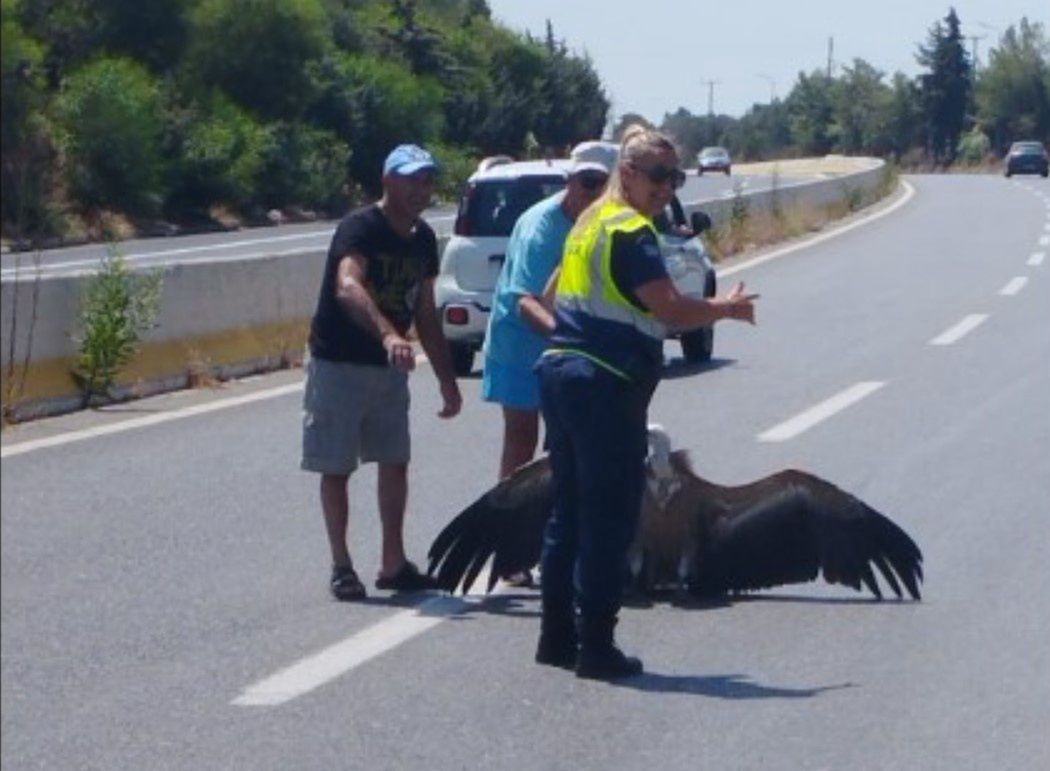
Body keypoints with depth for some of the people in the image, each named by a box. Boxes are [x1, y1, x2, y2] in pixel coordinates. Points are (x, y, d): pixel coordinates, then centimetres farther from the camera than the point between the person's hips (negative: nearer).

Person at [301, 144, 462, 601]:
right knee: (336, 468, -1)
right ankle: (341, 567, 7)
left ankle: (393, 564, 16)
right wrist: (388, 333, -54)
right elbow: (348, 287, -38)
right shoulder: (359, 229, -19)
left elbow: (425, 314, 14)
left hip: (390, 367, 7)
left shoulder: (423, 239, 5)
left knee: (395, 463, 8)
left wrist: (447, 380, 11)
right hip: (338, 363, -7)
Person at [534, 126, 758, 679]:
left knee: (569, 512, 15)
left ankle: (557, 636, 19)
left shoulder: (589, 223, 16)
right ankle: (595, 648, -1)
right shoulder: (630, 230, -13)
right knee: (609, 522, -3)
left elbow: (551, 298, 26)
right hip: (606, 385, -10)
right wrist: (729, 308, -5)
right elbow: (670, 309, -19)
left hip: (561, 371, 10)